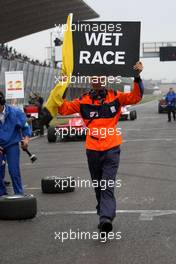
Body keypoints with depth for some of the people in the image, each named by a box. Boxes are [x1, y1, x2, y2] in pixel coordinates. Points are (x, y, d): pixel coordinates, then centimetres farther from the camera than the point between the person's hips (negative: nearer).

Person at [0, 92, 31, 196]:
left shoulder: (14, 112, -14)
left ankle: (19, 194, 7)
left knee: (14, 171, -5)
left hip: (12, 144, -1)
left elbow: (25, 126, -1)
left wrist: (26, 139, -16)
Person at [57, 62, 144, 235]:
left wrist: (137, 77, -15)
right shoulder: (84, 101, 4)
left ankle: (106, 219, -24)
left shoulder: (115, 97, 2)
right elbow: (64, 109, 2)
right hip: (93, 150, 3)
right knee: (98, 187, 14)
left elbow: (136, 97, -2)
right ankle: (104, 217, 27)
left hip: (112, 149, -3)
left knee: (108, 186, -14)